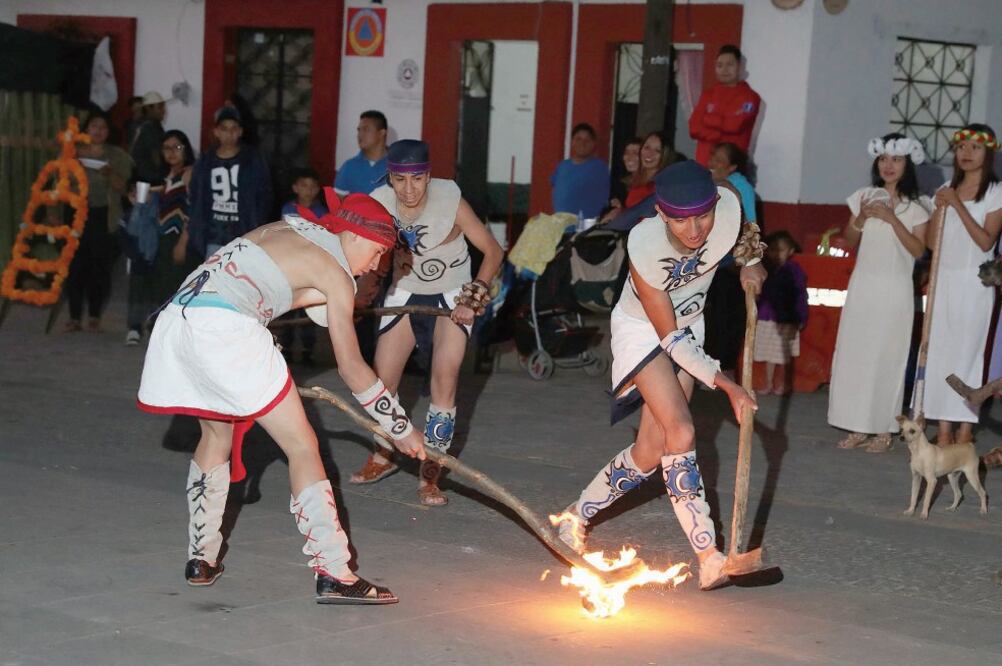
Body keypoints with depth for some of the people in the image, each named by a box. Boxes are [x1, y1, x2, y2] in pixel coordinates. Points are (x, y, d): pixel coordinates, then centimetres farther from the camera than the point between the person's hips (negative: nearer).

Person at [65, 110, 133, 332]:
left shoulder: (117, 156, 7)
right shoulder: (73, 153, 11)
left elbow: (120, 186, -1)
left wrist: (110, 174, -19)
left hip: (102, 216, -1)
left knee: (100, 265, -6)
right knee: (75, 265, -6)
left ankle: (94, 315, 6)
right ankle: (74, 316, -3)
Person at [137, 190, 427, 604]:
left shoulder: (284, 228, 26)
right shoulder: (334, 272, 7)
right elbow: (351, 368, 8)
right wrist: (402, 430, 15)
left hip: (175, 318, 8)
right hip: (226, 326, -8)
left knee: (218, 434, 26)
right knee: (303, 447, -1)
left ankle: (202, 559, 29)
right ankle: (332, 574, -4)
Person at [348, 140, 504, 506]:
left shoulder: (451, 201, -25)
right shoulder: (379, 202, -18)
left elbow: (493, 251, -16)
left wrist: (475, 297, -25)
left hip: (452, 297, -3)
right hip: (405, 294, 3)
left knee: (445, 384, -13)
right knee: (382, 380, 3)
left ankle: (429, 476, -2)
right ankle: (382, 457, 29)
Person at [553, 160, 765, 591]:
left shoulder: (728, 207, -26)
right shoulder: (645, 246, -34)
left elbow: (747, 235, 4)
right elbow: (670, 338, -26)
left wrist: (752, 264, -16)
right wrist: (727, 386, -26)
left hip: (690, 325, 5)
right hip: (642, 330, -5)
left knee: (652, 450, 2)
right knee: (680, 432, -22)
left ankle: (576, 516, 22)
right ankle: (709, 559, -20)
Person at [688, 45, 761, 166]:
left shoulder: (749, 97, 1)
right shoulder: (708, 94, 15)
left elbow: (734, 125, -13)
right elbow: (694, 128, 4)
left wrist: (708, 119, 1)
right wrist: (719, 137, -10)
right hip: (704, 161, 4)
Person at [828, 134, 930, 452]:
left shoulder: (916, 206, -1)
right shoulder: (864, 197, 6)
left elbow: (919, 250, -9)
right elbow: (849, 241, 9)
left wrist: (892, 219, -16)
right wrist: (861, 219, -10)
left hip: (894, 290, -3)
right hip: (863, 286, 3)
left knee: (887, 357, -1)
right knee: (854, 354, 2)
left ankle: (884, 429, 7)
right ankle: (859, 426, 10)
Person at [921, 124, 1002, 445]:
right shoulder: (947, 190, 12)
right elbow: (931, 242, 8)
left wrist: (958, 205, -16)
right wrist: (940, 208, -6)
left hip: (973, 283, -5)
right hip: (943, 280, 5)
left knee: (967, 351, -4)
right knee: (939, 350, 1)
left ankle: (965, 429, 2)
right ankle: (944, 429, 5)